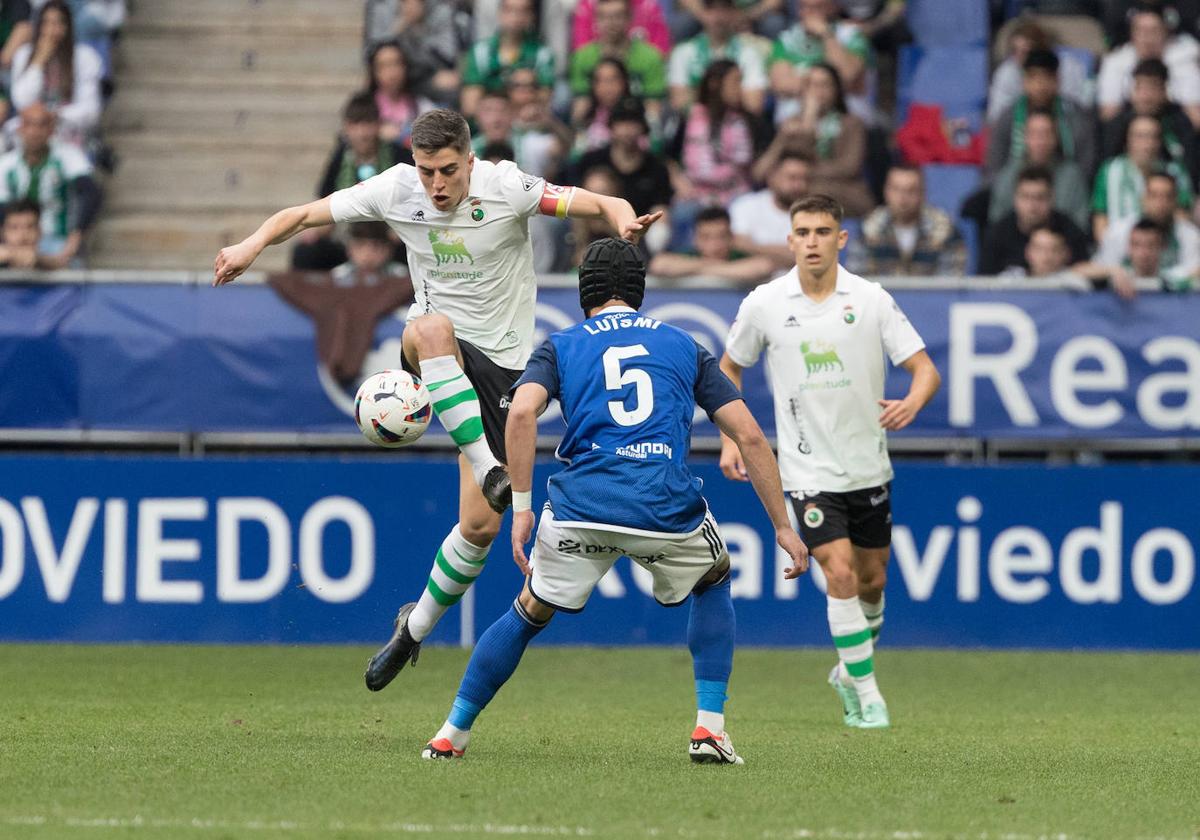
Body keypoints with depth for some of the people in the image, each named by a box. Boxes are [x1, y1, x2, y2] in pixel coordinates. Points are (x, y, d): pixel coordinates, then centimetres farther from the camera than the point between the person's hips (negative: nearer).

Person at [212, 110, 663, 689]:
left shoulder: (506, 188, -15)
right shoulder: (396, 190, -9)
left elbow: (605, 205, -15)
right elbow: (302, 215, -3)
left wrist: (625, 222, -39)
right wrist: (254, 244, -23)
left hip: (501, 362, 0)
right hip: (436, 353, 0)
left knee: (480, 525, -5)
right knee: (431, 328, -41)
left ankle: (417, 626, 19)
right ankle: (489, 468, -45)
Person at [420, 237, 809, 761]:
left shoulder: (560, 347, 17)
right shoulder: (684, 347, 21)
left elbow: (522, 412, -5)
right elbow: (749, 437, 15)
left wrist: (521, 507, -2)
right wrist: (783, 527, 18)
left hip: (582, 503, 0)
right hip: (669, 508, 0)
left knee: (529, 614, 23)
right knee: (714, 583, 30)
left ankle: (453, 733, 25)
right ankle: (709, 731, 19)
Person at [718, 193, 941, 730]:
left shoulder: (871, 300, -7)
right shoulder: (763, 304, -6)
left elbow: (925, 369, -7)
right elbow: (729, 369, 11)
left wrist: (911, 403, -29)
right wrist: (729, 439, 2)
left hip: (869, 468, 2)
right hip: (809, 470, -2)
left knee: (872, 582, 12)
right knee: (841, 575, -16)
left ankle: (849, 671, 38)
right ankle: (867, 695, -7)